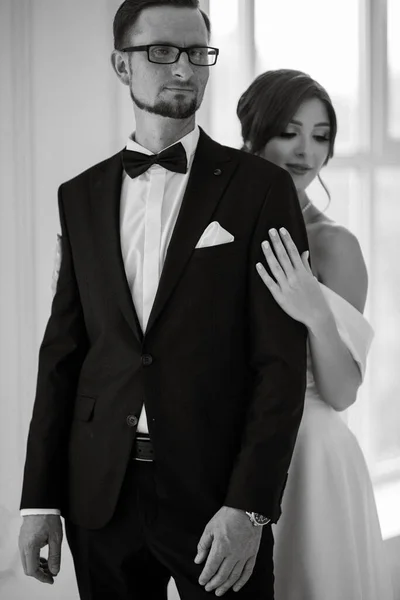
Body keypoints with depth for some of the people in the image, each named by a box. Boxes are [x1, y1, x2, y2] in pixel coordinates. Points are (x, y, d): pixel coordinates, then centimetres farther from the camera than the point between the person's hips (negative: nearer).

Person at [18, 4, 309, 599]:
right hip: (102, 493, 3)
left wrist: (249, 506, -14)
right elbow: (63, 349, 8)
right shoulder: (82, 196, 9)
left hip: (217, 490, -3)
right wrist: (40, 499, 4)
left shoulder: (261, 187, -2)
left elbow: (282, 360, -7)